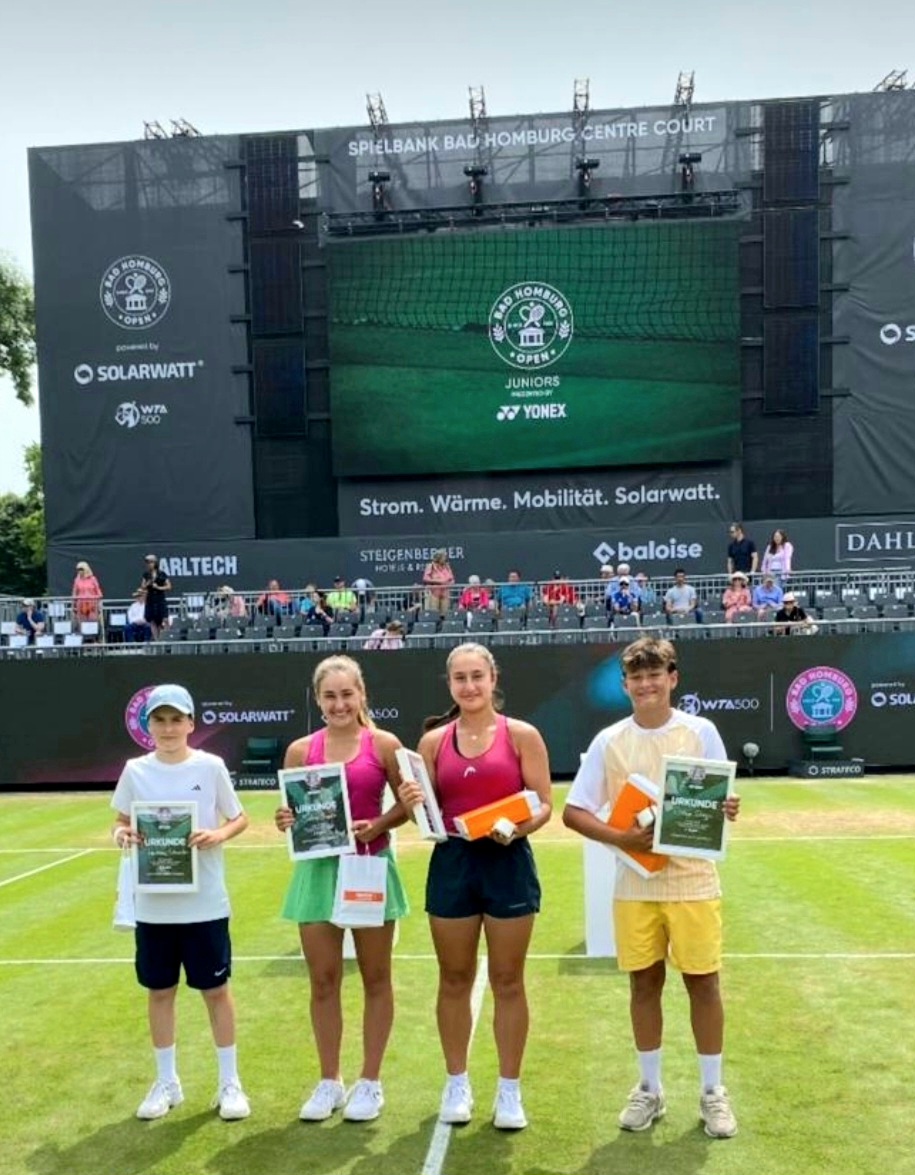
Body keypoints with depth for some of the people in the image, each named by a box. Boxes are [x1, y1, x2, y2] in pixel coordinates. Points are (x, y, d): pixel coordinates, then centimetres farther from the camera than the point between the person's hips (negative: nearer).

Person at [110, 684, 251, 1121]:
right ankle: (166, 1082, 30)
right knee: (159, 991, 12)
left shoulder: (211, 766, -5)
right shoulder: (136, 770, 0)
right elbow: (121, 822, 9)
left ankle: (229, 1081, 21)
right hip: (153, 903, 2)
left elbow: (240, 818, 2)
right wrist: (121, 834, -14)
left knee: (215, 988, 6)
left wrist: (219, 834, -19)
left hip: (204, 902, -2)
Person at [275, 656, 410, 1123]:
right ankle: (329, 1081, 27)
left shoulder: (384, 745, -5)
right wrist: (285, 821, -13)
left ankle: (370, 1082, 24)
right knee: (323, 981, 9)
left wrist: (379, 825, -19)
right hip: (318, 870, 2)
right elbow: (289, 811, 8)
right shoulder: (300, 750, 2)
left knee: (375, 979, 9)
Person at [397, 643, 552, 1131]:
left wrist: (518, 828, -24)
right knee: (454, 980, 12)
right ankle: (457, 1084, 29)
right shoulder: (433, 740, 4)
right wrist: (412, 804, -15)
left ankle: (509, 1090, 23)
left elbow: (544, 805, -5)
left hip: (508, 863, -2)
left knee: (508, 981, 8)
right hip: (452, 863, 2)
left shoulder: (522, 735, -3)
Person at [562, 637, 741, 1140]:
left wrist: (727, 810, -24)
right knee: (644, 983, 9)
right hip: (635, 884, 1)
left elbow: (723, 801, 0)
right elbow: (572, 811, -2)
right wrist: (619, 837, -17)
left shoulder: (701, 732, -3)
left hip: (693, 880, -1)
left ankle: (712, 1091, 23)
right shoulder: (609, 741, -2)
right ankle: (649, 1089, 26)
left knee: (703, 982, 5)